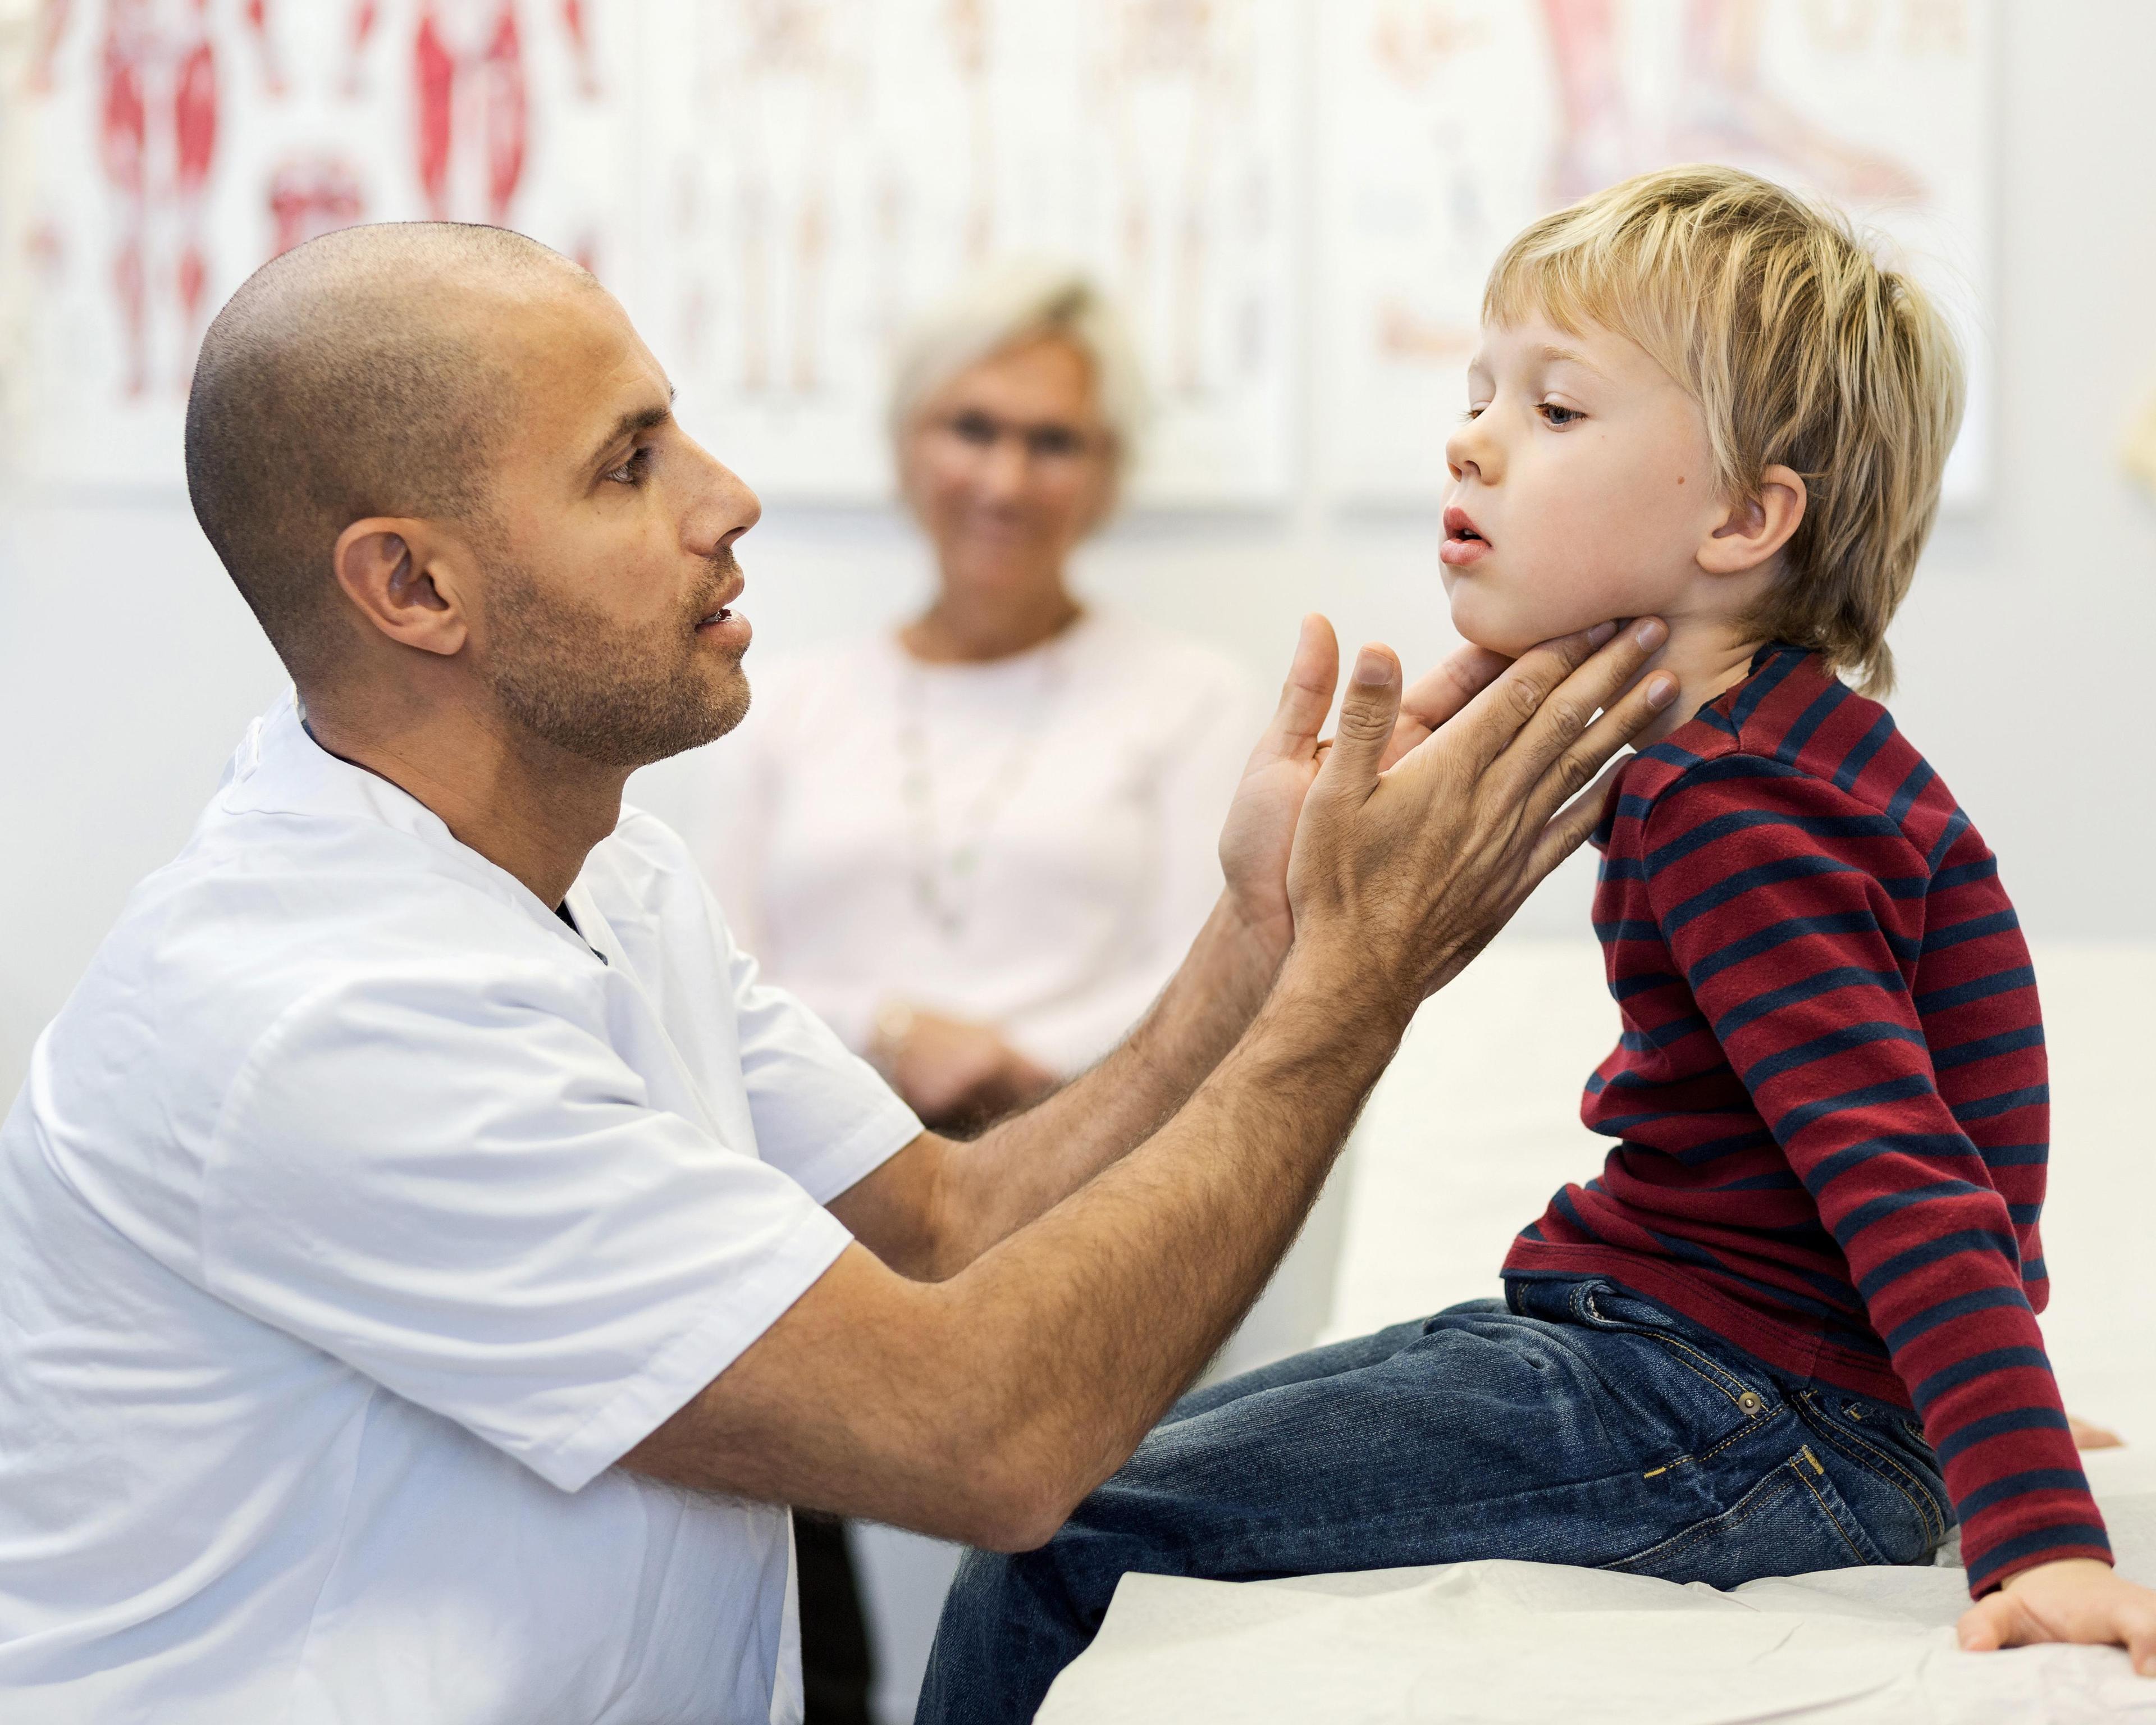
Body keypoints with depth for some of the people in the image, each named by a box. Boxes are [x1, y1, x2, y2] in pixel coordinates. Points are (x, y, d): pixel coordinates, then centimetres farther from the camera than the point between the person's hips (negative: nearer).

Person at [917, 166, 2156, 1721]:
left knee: (1060, 1541, -14)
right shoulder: (1801, 748, 12)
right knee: (1127, 1450, 19)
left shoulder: (1724, 809, -20)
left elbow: (1899, 1175, -29)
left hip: (1736, 1416, -11)